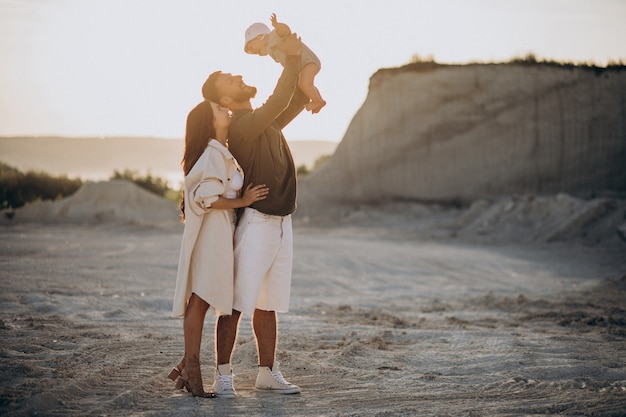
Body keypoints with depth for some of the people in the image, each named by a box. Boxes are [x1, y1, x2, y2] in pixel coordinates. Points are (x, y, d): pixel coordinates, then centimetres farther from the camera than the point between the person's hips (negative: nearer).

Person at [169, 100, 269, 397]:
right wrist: (243, 201, -13)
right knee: (200, 299, -7)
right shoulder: (212, 154, -13)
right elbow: (207, 198, -19)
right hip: (210, 232, -10)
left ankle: (187, 366, 14)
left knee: (202, 300, 10)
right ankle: (191, 368, -3)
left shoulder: (223, 152, 18)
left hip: (222, 232, 10)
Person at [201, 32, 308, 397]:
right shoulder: (243, 126, -13)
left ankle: (268, 373, 16)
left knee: (267, 305, 11)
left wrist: (295, 59, 6)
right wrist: (292, 59, -19)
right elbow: (278, 102, -26)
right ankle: (224, 374, -2)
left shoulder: (268, 122, 15)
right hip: (255, 223, -8)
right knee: (237, 303, -6)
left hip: (281, 224, 8)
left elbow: (299, 99, 21)